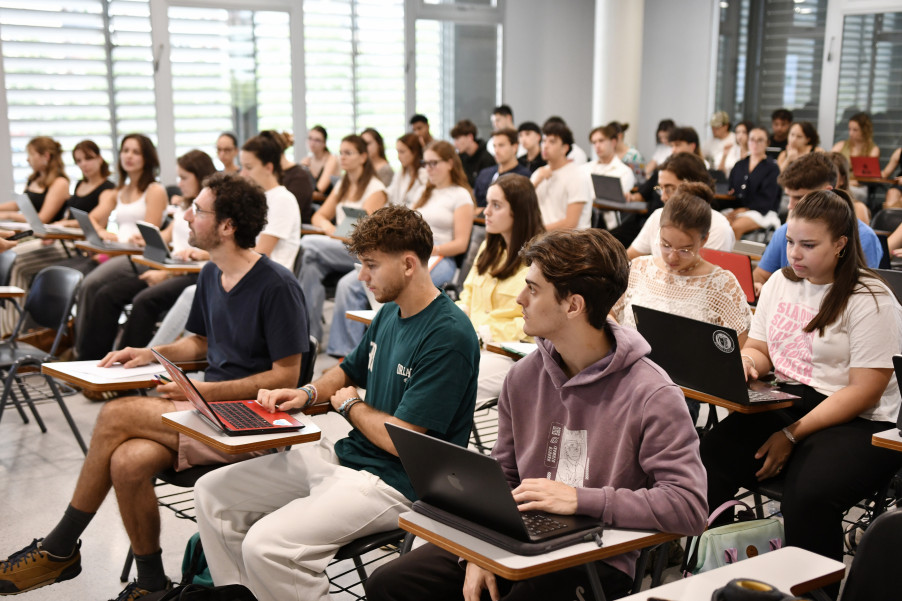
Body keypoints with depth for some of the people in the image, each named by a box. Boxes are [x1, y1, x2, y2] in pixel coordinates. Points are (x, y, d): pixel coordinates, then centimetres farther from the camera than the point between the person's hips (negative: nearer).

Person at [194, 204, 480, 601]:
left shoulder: (447, 337, -21)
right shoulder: (390, 313, 9)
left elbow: (401, 440, -22)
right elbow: (350, 370, 27)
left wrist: (350, 406, -4)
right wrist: (308, 394, 5)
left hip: (394, 482, -9)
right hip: (345, 455, 10)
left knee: (267, 544, -28)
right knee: (212, 493, 8)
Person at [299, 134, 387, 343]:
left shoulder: (375, 188, 0)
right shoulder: (342, 185, 23)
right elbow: (319, 216, 18)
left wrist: (338, 231, -12)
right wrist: (327, 226, -5)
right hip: (338, 249, 6)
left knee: (308, 244, -27)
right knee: (311, 268, -29)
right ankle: (311, 334, -29)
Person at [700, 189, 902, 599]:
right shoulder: (780, 283, 13)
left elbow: (864, 391, -12)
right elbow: (759, 350, 20)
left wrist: (793, 435, -17)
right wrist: (744, 363, -6)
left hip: (856, 423, -5)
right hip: (784, 406, 5)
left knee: (807, 495, -35)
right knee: (707, 461, -24)